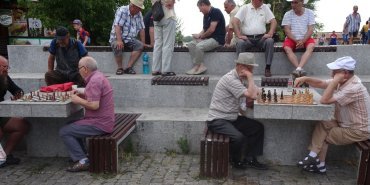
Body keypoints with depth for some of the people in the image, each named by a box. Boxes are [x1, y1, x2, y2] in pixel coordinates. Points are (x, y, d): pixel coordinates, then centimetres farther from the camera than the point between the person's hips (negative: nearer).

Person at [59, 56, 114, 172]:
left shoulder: (94, 81, -21)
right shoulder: (99, 76, 13)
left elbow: (94, 105, -29)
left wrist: (78, 100, -13)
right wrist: (83, 94, 10)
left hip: (99, 124, -11)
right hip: (104, 121, 11)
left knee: (64, 132, -6)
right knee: (73, 126, 27)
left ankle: (82, 161, -4)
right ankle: (82, 155, 28)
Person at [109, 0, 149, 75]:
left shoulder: (139, 14, 5)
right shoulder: (122, 11, -13)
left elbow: (141, 29, 6)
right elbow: (117, 26, -23)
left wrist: (143, 43, 1)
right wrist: (119, 41, -34)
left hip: (130, 39, 5)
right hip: (117, 38, -5)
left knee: (140, 45, -22)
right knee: (117, 46, -36)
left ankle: (129, 67, -22)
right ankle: (119, 68, -17)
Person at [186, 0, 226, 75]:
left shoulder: (215, 12, -12)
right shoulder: (206, 15, 15)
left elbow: (212, 29, -19)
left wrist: (201, 36, -6)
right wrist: (199, 35, -4)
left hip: (217, 39, -9)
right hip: (208, 38, 9)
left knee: (199, 46, -29)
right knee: (191, 44, -5)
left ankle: (197, 67, -11)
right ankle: (200, 66, -16)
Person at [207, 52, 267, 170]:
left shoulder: (240, 78, 10)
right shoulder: (230, 79, -22)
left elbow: (251, 96, 10)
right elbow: (252, 96, -27)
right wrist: (250, 77, -17)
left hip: (231, 118, 10)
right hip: (217, 120, -10)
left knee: (258, 127, 2)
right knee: (239, 137, -29)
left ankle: (249, 159, 10)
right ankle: (236, 161, 2)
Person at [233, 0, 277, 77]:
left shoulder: (265, 8, 13)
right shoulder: (245, 8, 7)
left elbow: (273, 21, 6)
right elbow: (235, 21, -4)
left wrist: (270, 34, -11)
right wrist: (239, 35, -15)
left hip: (261, 37, 2)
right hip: (247, 38, -1)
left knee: (270, 41, -28)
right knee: (240, 43, -32)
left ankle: (268, 67, -22)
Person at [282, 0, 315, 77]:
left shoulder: (309, 13, 3)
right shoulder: (288, 14, 3)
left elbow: (310, 30, -4)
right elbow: (287, 30, -5)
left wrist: (303, 41, -20)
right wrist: (296, 41, -18)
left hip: (305, 38, 0)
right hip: (292, 38, 0)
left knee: (311, 46, -31)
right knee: (287, 48, -31)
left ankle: (299, 69, -46)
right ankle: (300, 70, -41)